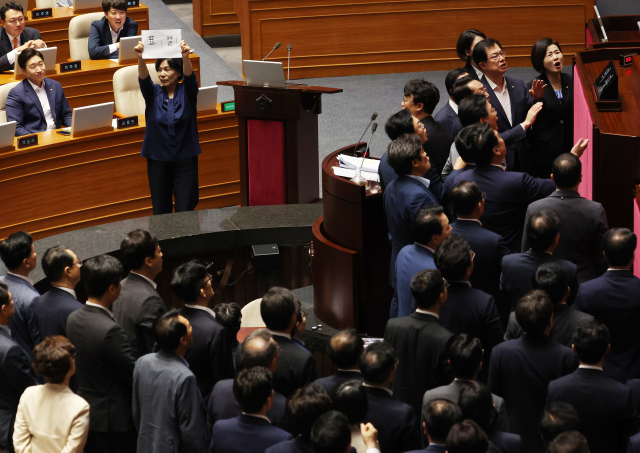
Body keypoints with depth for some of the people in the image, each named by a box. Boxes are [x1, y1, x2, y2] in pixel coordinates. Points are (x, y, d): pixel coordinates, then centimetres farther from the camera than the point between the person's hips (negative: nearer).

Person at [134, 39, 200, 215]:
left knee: (185, 212, -6)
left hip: (185, 159, -2)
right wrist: (140, 58, -37)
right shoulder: (154, 94, 4)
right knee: (160, 213, 4)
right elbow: (143, 79, -15)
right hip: (158, 159, 2)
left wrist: (185, 57, -43)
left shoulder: (186, 92, 0)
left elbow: (190, 77, -21)